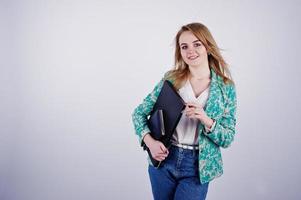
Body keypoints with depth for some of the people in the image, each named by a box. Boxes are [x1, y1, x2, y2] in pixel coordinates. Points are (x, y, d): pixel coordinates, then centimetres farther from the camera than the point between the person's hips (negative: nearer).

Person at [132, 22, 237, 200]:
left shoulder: (226, 87, -4)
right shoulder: (171, 79, -3)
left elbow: (227, 139, -3)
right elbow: (139, 113, 2)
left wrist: (206, 120, -22)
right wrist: (150, 141, -15)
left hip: (198, 167, -1)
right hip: (163, 159, 2)